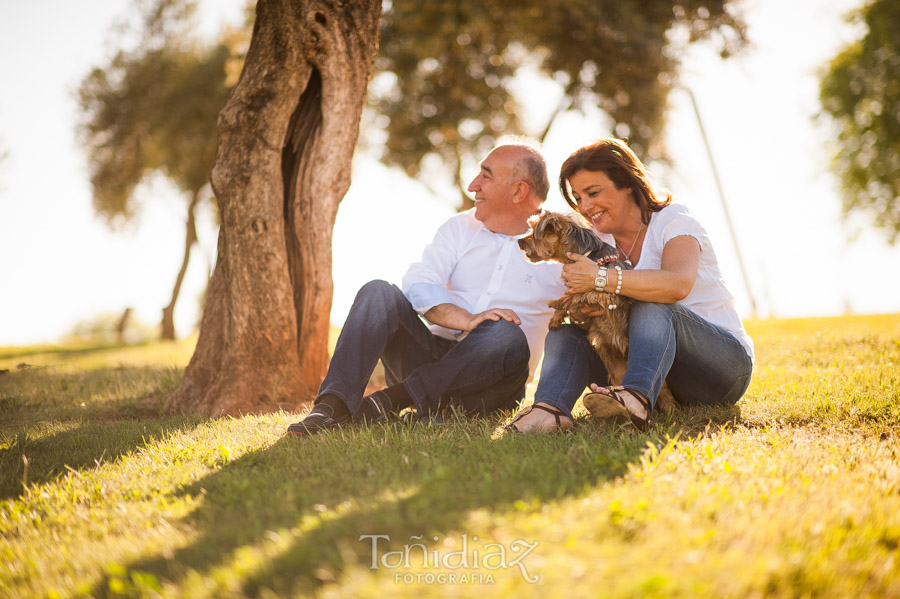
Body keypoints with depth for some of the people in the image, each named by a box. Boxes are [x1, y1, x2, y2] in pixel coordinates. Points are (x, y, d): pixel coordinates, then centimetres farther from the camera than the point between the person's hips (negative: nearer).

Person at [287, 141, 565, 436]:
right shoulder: (459, 228, 12)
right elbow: (418, 284, -5)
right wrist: (465, 320, -21)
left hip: (486, 383, -3)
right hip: (434, 353, 3)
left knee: (508, 335, -35)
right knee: (378, 292, -19)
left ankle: (394, 399, -28)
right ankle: (334, 405, -34)